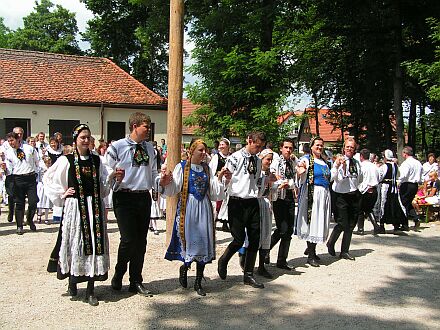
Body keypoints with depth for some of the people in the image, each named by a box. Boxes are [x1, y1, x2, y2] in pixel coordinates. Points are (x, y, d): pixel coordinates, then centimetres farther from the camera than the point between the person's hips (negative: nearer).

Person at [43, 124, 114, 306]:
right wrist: (62, 194, 0)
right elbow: (48, 179, 6)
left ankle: (91, 290, 10)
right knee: (75, 244, 2)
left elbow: (104, 184, 16)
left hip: (95, 207, 3)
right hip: (75, 207, -3)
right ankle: (72, 283, 24)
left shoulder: (96, 160, 9)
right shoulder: (66, 161, -1)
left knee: (95, 243, 2)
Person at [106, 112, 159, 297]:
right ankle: (118, 276, 15)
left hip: (144, 197, 6)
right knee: (129, 239, -10)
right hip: (124, 197, -5)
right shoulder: (117, 147, -2)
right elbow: (107, 172, -2)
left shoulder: (149, 148, 15)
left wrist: (161, 179, -3)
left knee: (141, 241, 9)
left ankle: (136, 282, 22)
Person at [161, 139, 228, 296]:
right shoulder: (182, 167, -1)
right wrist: (165, 183, -27)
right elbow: (174, 189, -8)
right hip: (188, 206, -4)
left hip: (204, 207, 4)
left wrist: (219, 177, -1)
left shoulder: (206, 168, 12)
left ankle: (198, 282, 12)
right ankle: (184, 267, 28)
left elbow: (214, 192, 10)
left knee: (203, 241, 2)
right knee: (189, 239, -5)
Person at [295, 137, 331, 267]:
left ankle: (311, 248, 27)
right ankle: (310, 255, 0)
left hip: (325, 193, 8)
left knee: (321, 221, 11)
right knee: (312, 221, -6)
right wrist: (300, 173, -35)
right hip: (312, 194, -8)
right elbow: (302, 180, -17)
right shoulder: (306, 159, -6)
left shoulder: (324, 161, 17)